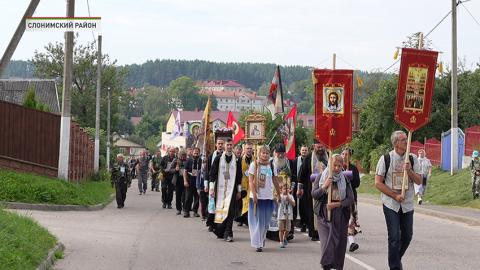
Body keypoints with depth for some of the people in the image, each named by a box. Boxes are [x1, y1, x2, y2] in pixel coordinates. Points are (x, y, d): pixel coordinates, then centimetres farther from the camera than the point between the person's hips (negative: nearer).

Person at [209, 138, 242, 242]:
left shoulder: (237, 160, 5)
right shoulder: (218, 158, 4)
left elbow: (239, 176, 10)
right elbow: (212, 174, 4)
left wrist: (239, 191, 9)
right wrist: (212, 188, -1)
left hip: (231, 189, 0)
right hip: (220, 188, 0)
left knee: (230, 211, -8)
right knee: (219, 209, 4)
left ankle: (228, 234, -8)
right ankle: (220, 231, 18)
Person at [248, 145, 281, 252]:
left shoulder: (271, 165, 8)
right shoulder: (254, 164, -1)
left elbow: (275, 180, 14)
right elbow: (251, 181, -5)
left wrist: (279, 194, 13)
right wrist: (254, 194, -14)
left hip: (268, 196, 3)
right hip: (256, 196, -3)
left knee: (265, 221, 8)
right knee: (257, 220, -2)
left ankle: (262, 240, 26)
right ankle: (258, 243, 1)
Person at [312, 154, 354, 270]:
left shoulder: (345, 180, 6)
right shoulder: (321, 177, 6)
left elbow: (350, 199, 0)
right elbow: (313, 194, 0)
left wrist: (337, 204, -14)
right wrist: (324, 186, -15)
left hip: (340, 216, 1)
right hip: (324, 215, -1)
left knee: (340, 243, 2)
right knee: (326, 241, -12)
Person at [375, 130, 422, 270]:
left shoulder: (412, 159, 3)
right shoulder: (386, 159, -6)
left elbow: (419, 181, 2)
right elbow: (378, 183, -7)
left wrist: (409, 170, -16)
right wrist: (395, 196, -14)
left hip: (407, 204, 4)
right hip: (391, 204, -4)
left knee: (407, 235, 11)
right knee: (394, 237, -5)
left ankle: (397, 258, 35)